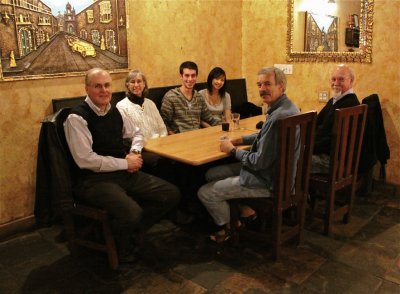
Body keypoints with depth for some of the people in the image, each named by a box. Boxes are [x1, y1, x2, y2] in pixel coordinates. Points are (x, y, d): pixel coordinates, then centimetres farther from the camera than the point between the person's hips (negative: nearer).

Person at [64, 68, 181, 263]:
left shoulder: (115, 111, 9)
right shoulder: (77, 118, -12)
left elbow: (136, 133, 25)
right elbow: (86, 160, -20)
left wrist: (134, 153, 2)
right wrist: (125, 163, -14)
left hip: (124, 173, 8)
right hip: (94, 180, -7)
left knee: (172, 195, -3)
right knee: (132, 212, -34)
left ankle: (132, 231, 13)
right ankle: (121, 249, 2)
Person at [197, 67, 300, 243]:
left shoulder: (278, 117, -30)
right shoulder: (285, 107, 4)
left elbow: (259, 162, -26)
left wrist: (233, 150, -10)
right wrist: (240, 140, 8)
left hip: (268, 181, -10)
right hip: (275, 169, 10)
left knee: (204, 193, -5)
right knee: (211, 174, 16)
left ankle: (227, 227, 23)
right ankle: (246, 208, 24)